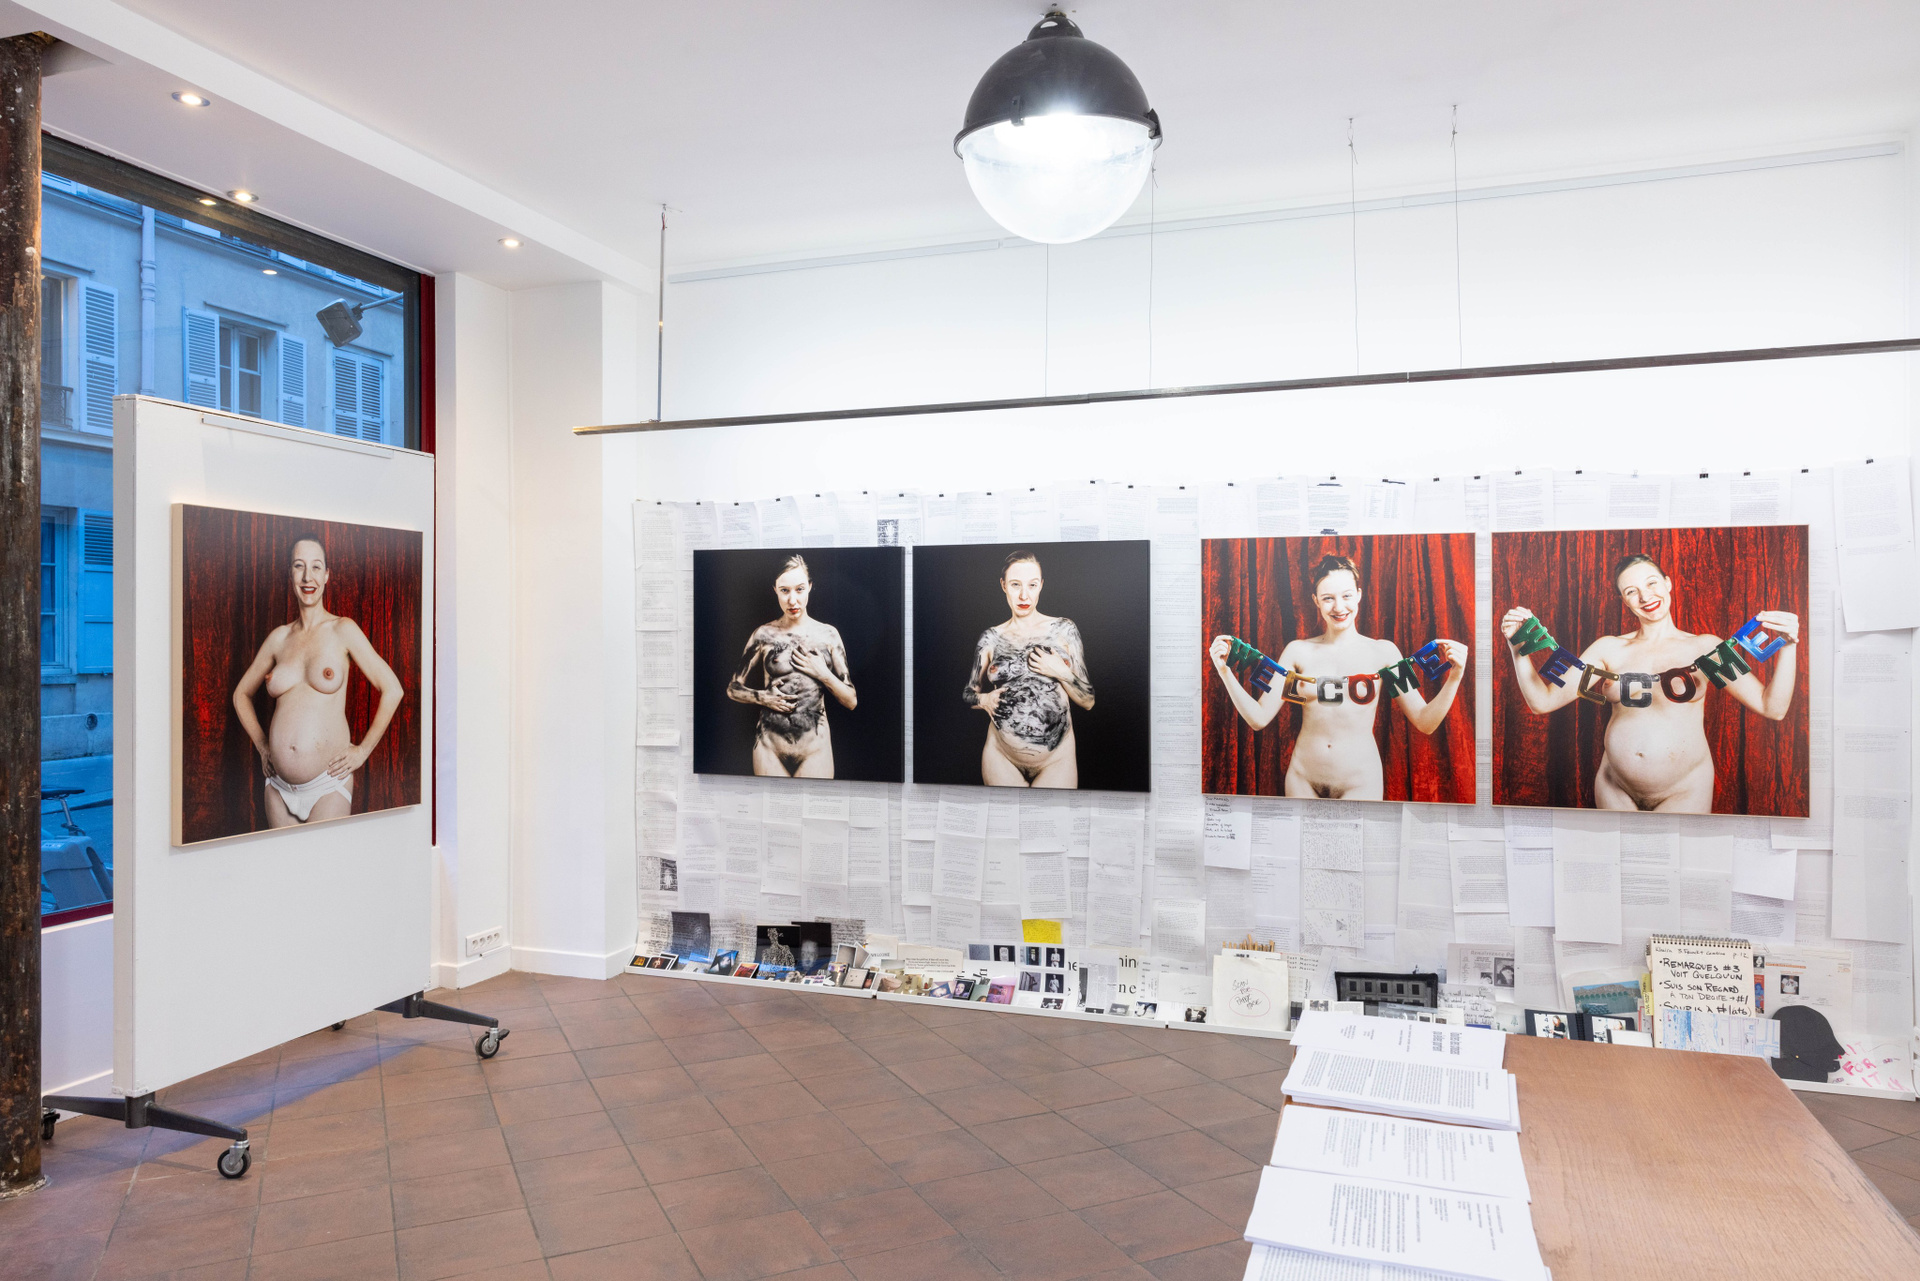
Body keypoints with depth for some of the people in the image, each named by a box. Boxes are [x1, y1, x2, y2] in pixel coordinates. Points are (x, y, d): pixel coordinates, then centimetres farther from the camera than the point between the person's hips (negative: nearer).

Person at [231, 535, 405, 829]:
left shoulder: (343, 630, -3)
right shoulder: (279, 637, 8)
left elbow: (393, 690, -5)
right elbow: (241, 694, 23)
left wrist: (363, 750, -3)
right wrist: (262, 746, 13)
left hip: (328, 783, -4)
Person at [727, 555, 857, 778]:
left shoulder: (827, 634, 2)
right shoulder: (764, 634, 0)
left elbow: (851, 701, 4)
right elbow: (733, 688, 11)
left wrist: (823, 675, -10)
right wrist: (763, 697, -7)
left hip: (815, 748, 0)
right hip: (770, 746, 0)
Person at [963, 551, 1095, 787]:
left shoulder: (1064, 630, 1)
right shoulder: (991, 638, 4)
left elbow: (1088, 702, 3)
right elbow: (968, 693, 16)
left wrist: (1063, 673, -15)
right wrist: (983, 699, -6)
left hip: (1056, 759, -1)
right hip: (1002, 757, 1)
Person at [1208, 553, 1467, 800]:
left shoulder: (1382, 652, -1)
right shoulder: (1298, 651, 1)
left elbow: (1425, 723, -3)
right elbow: (1259, 718, -2)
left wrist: (1454, 677, -16)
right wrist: (1224, 671, -10)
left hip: (1360, 784, -1)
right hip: (1303, 780, 1)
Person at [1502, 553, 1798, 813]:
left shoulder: (1705, 647, 3)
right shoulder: (1609, 649, 4)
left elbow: (1772, 708, -2)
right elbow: (1542, 701, -1)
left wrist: (1788, 647, -13)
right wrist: (1518, 648, -12)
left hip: (1683, 794, -1)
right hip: (1615, 791, 2)